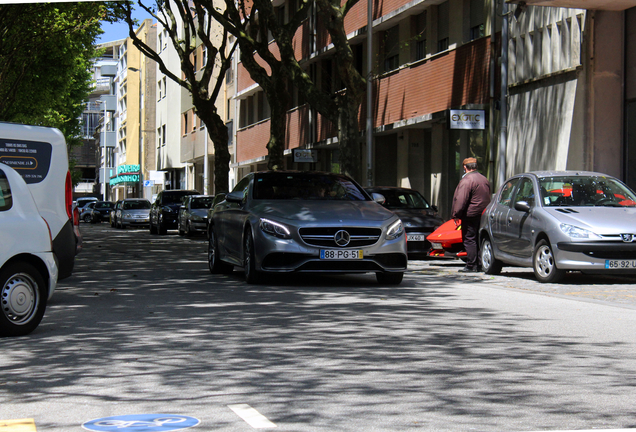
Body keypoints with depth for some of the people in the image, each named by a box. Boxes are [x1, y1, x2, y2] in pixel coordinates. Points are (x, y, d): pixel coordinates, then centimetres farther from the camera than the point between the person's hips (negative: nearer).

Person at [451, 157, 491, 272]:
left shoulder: (466, 180, -13)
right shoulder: (484, 179, 15)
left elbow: (461, 200, -19)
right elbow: (488, 199, 21)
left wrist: (456, 214, -14)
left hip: (470, 215, -8)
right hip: (483, 215, 8)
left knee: (469, 240, -5)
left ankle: (471, 266, -7)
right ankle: (480, 264, 13)